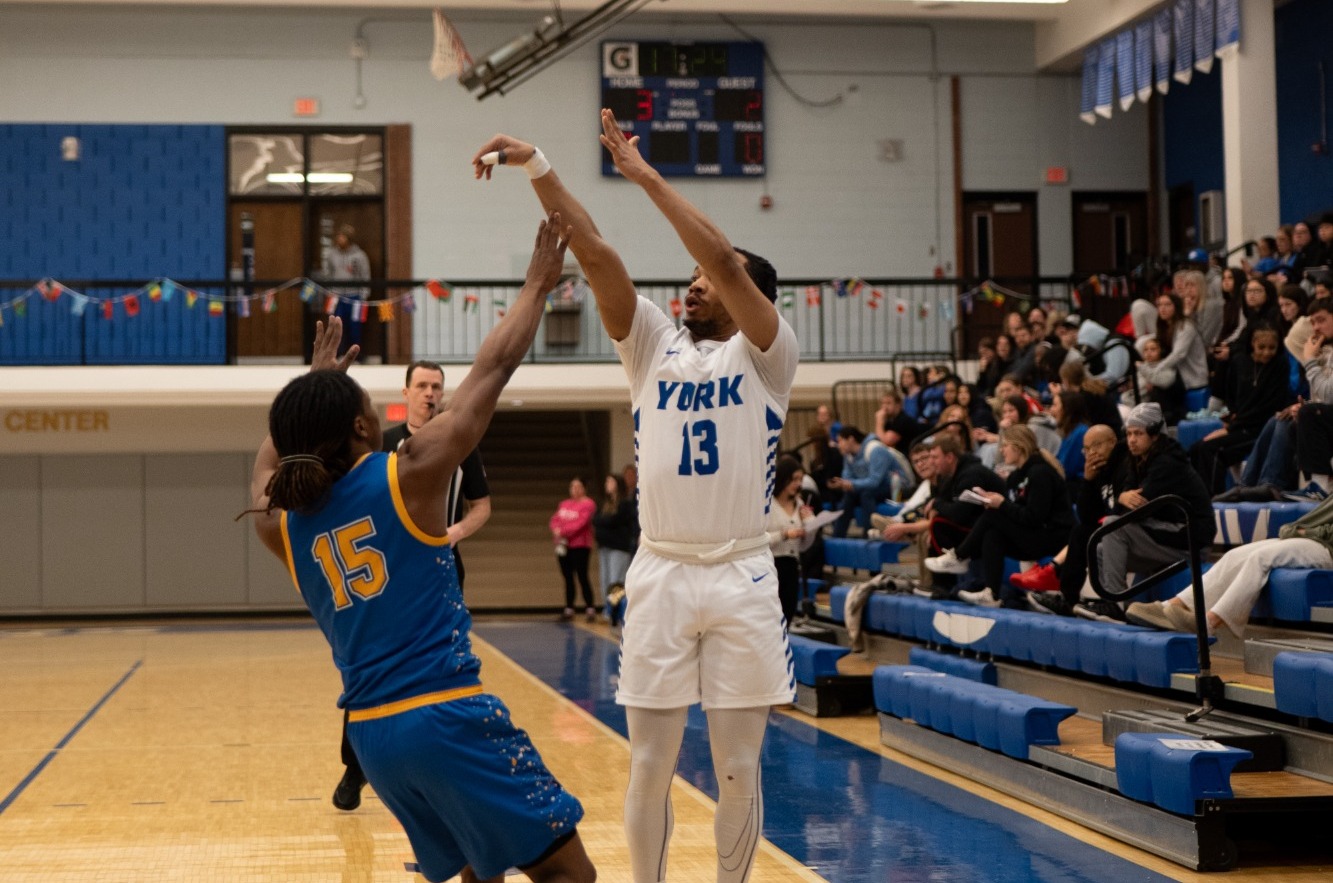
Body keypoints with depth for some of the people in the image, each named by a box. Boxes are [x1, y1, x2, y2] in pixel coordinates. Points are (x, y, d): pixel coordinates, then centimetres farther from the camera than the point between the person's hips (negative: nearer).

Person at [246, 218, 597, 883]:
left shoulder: (279, 522, 7)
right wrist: (536, 284, 13)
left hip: (371, 732, 7)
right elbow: (494, 369, 1)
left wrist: (315, 382, 39)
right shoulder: (410, 473, -8)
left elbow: (271, 460, 33)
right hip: (447, 716, -7)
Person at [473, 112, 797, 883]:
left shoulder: (768, 355, 0)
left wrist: (646, 175, -14)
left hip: (741, 580, -2)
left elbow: (725, 259, -16)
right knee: (651, 767, 6)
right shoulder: (655, 346, 9)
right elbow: (595, 254, -2)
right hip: (660, 577, 3)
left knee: (739, 770, 6)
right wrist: (537, 166, -11)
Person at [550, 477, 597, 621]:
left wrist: (563, 532, -17)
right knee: (568, 578, 9)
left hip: (580, 546, -6)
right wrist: (556, 531, -12)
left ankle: (591, 609, -7)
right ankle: (569, 610, 13)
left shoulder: (588, 504, -5)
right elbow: (555, 520, 9)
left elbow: (580, 523, -16)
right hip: (563, 546, 6)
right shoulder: (564, 504, 17)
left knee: (582, 577, -9)